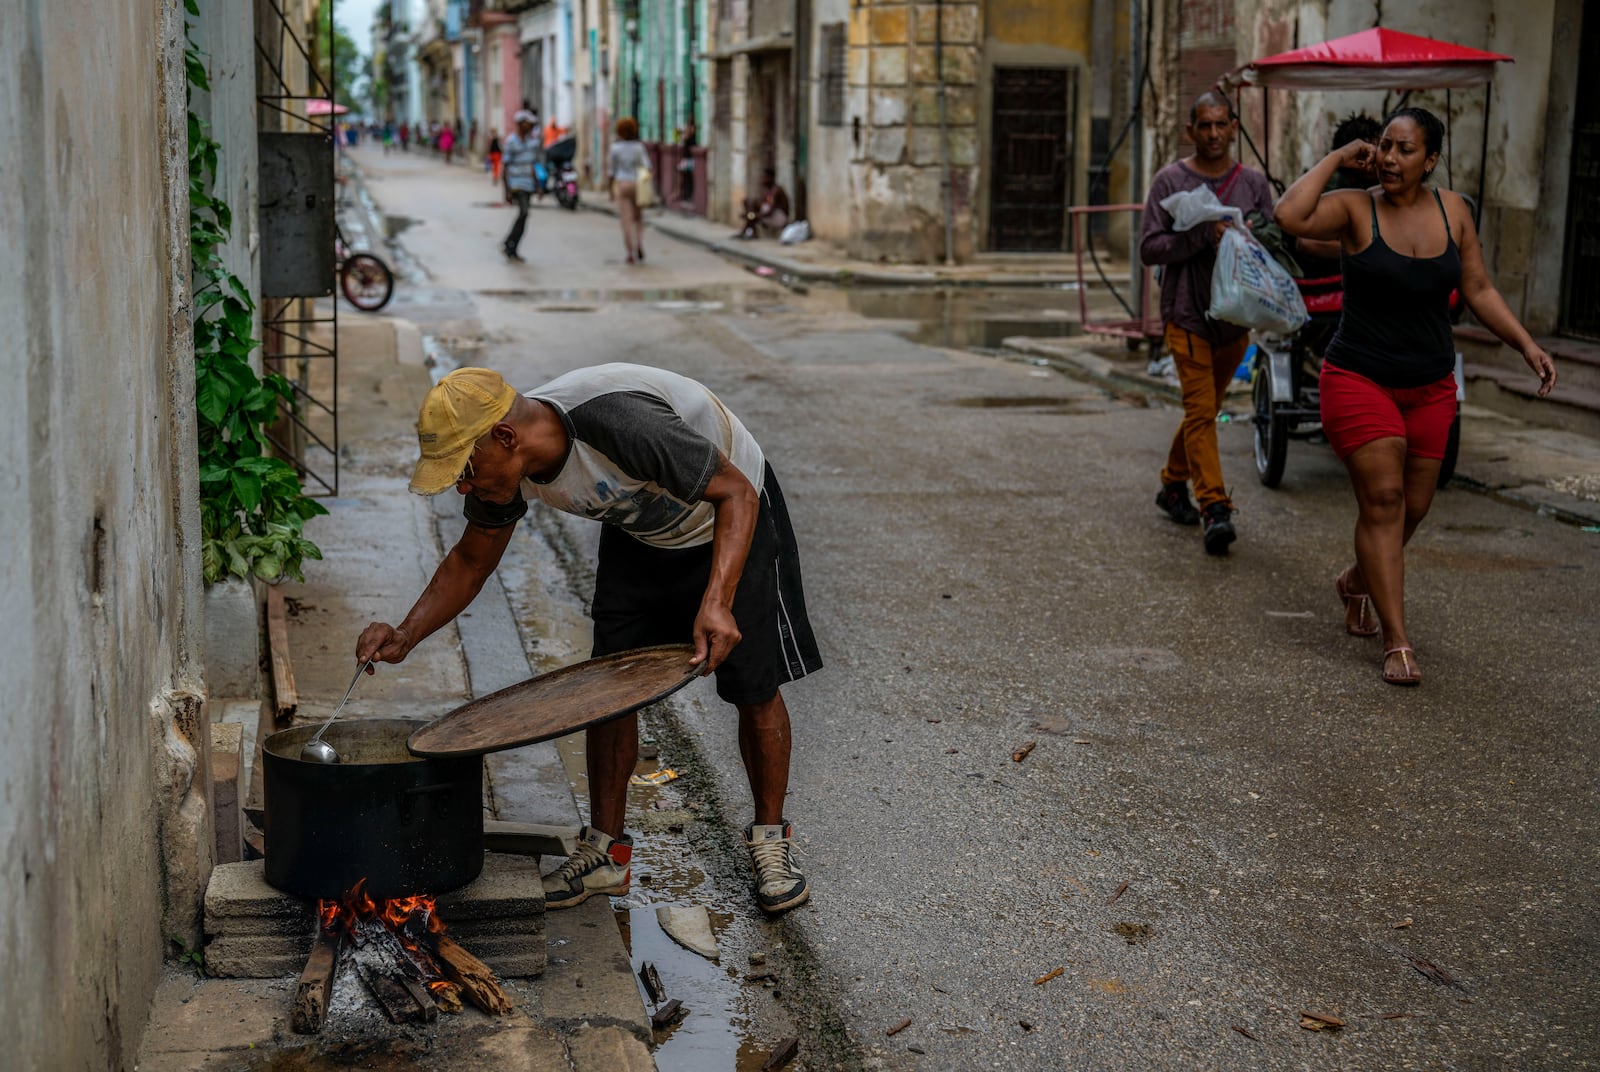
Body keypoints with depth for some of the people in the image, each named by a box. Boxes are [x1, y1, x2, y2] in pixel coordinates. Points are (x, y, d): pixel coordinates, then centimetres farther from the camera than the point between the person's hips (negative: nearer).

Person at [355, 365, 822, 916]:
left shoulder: (620, 422, -42)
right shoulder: (505, 464, -19)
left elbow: (737, 492, -33)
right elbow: (470, 561, -1)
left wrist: (716, 601, -45)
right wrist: (406, 635, -16)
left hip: (730, 518, -6)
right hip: (639, 533, 6)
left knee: (754, 689, -4)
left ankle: (770, 840, 15)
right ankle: (606, 851, 9)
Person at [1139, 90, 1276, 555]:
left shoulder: (1254, 182, 8)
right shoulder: (1170, 180, -1)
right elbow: (1149, 247, -7)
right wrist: (1204, 236, -20)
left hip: (1235, 316, 4)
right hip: (1187, 314, -4)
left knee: (1205, 409, 15)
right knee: (1201, 411, -12)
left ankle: (1173, 485, 34)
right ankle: (1214, 508, -15)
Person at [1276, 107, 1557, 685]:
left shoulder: (1452, 211, 3)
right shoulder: (1355, 209, -10)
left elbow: (1478, 290, 10)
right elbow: (1290, 216, -30)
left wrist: (1527, 344, 1)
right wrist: (1337, 157, -19)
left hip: (1430, 387, 5)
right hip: (1360, 381, -5)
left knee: (1413, 506, 12)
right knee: (1382, 499, -11)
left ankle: (1356, 582, 41)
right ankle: (1397, 644, -9)